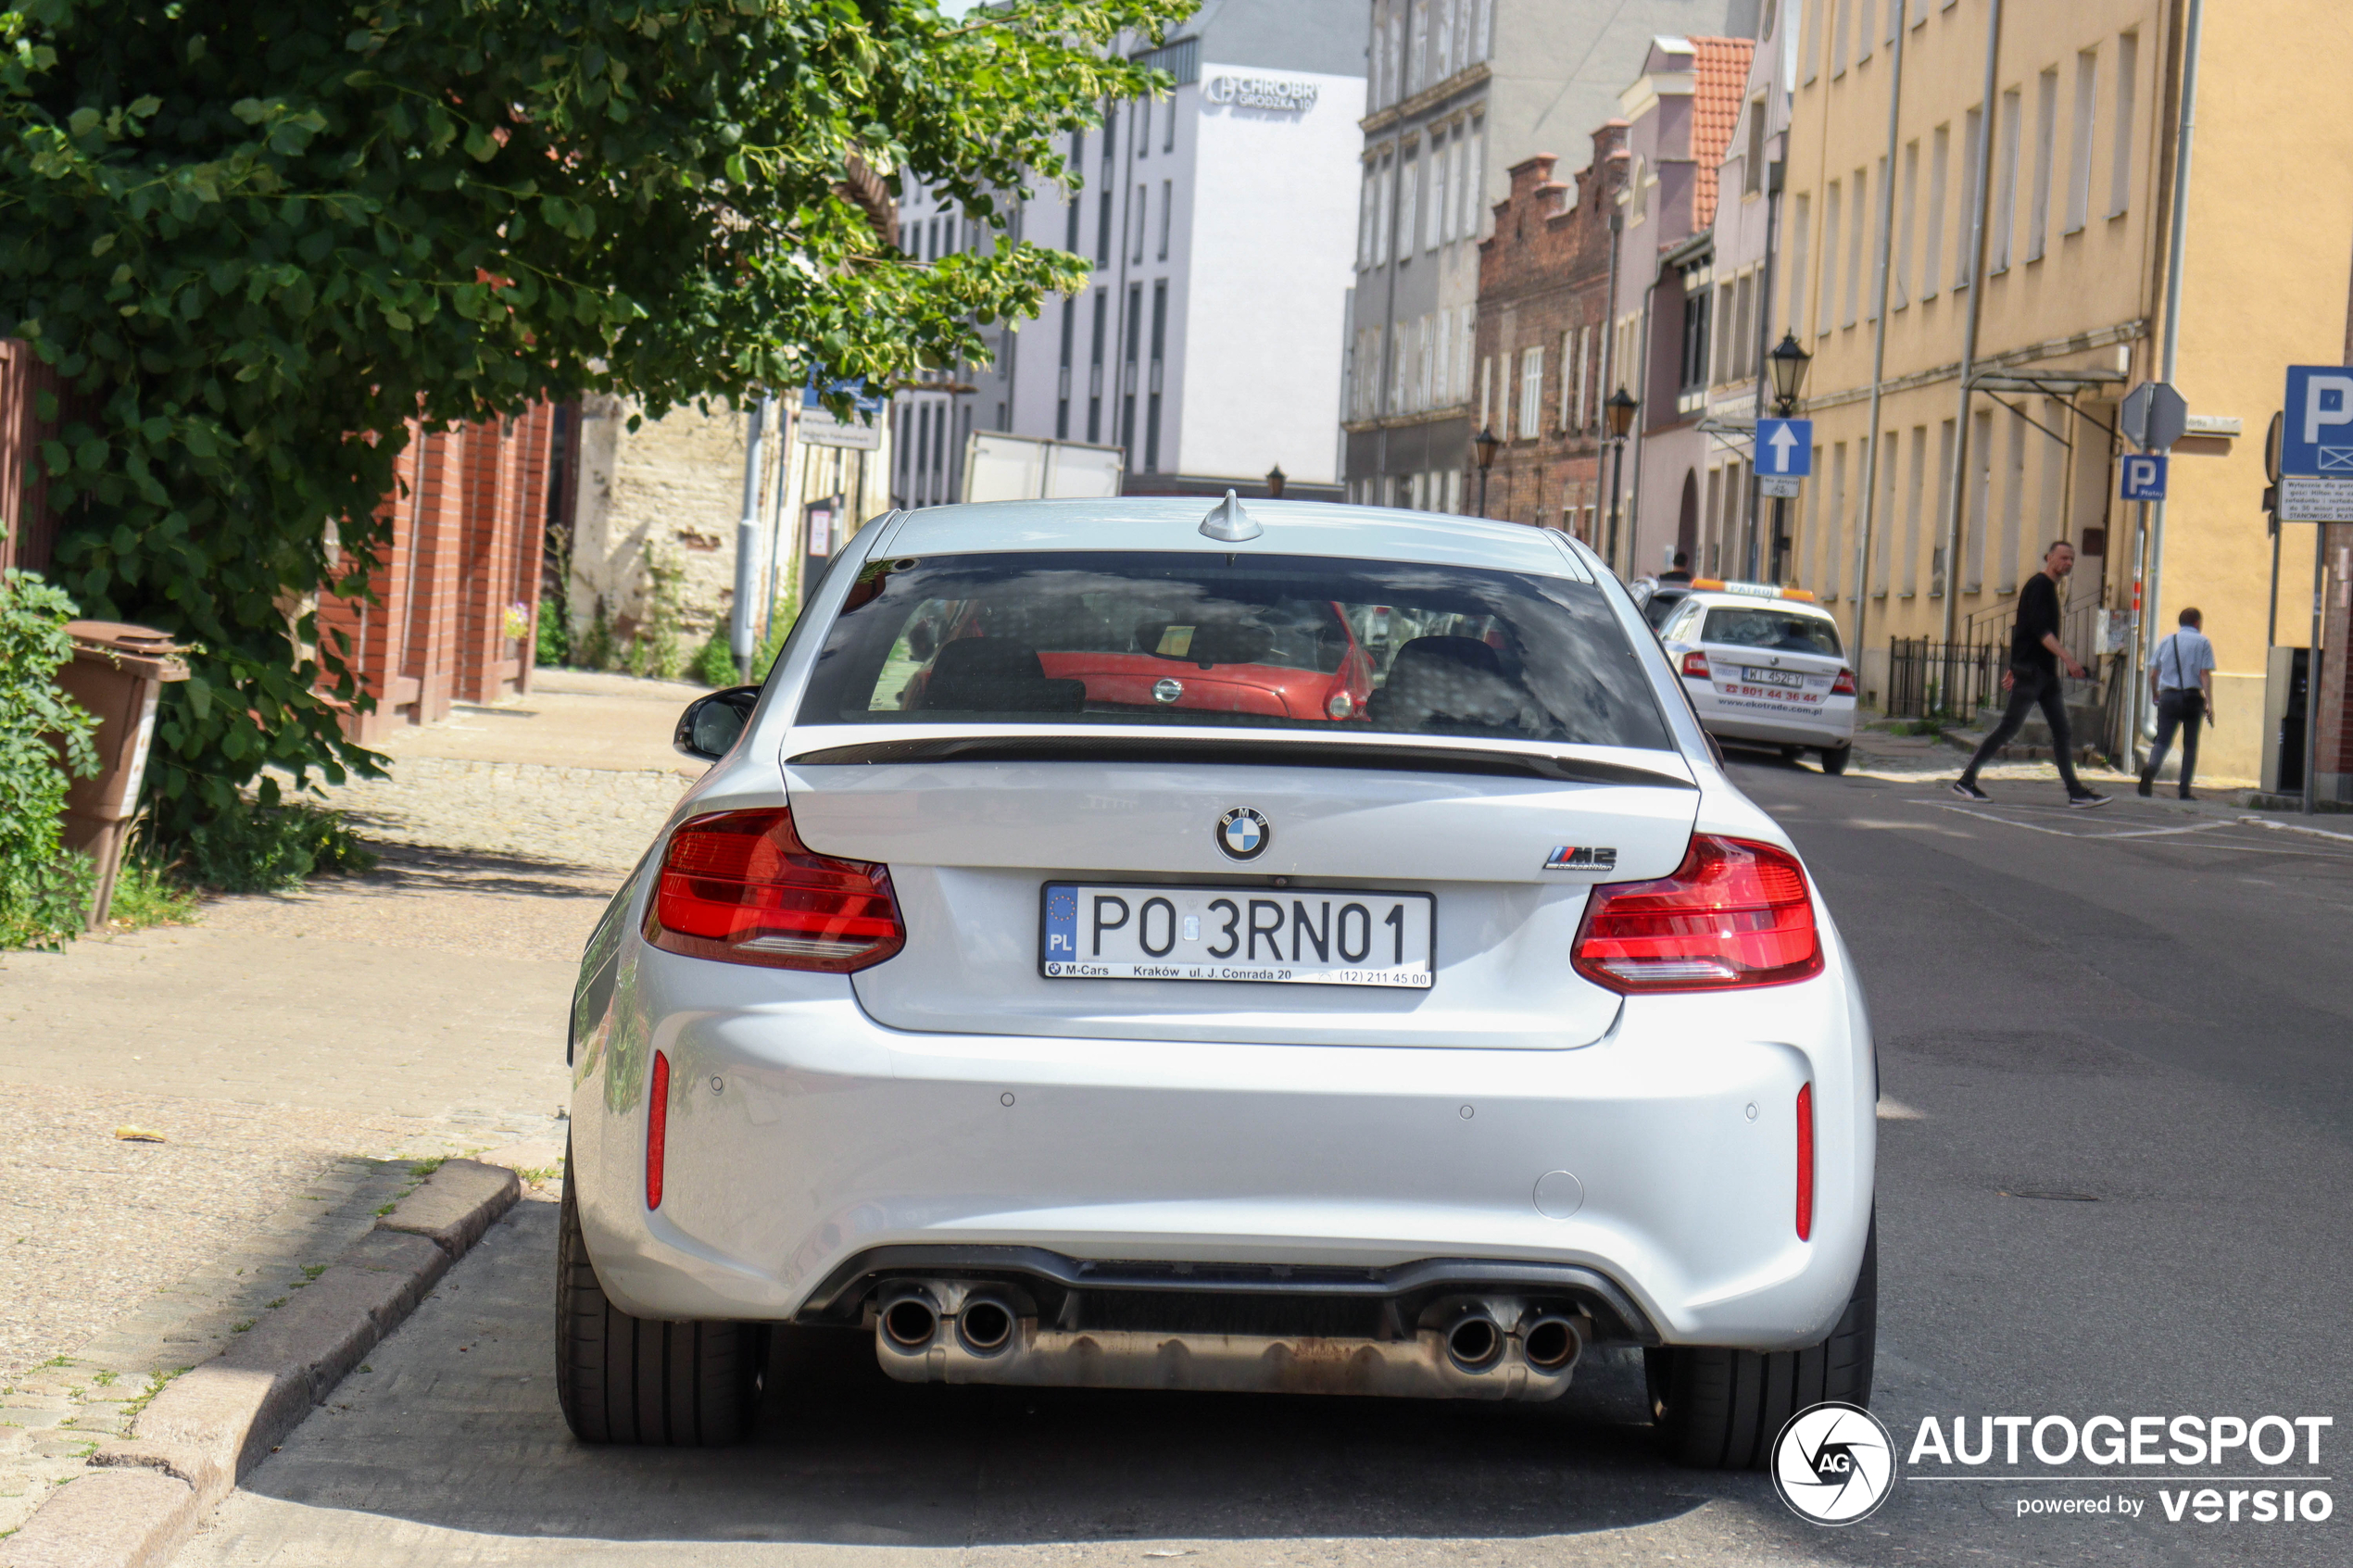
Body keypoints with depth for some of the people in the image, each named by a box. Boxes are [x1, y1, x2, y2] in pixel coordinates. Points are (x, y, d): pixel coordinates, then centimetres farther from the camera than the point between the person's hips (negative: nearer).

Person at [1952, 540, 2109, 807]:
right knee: (2008, 728, -7)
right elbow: (2040, 629, -21)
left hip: (2046, 673, 9)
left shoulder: (2050, 587, 19)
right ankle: (1966, 780, -2)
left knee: (2062, 732, 3)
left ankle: (2075, 792, 1)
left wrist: (2016, 667, 26)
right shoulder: (2039, 585, -10)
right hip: (2030, 670, -9)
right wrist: (2067, 658, -27)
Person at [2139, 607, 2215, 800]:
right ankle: (2184, 789, 4)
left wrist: (2156, 695, 29)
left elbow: (2153, 674, 12)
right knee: (2190, 745, 7)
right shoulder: (2202, 643, 3)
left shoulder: (2167, 641, 13)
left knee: (2163, 740, -1)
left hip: (2168, 696, 2)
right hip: (2192, 696, -2)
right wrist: (2209, 704, -8)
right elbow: (2205, 675, -6)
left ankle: (2151, 768, -31)